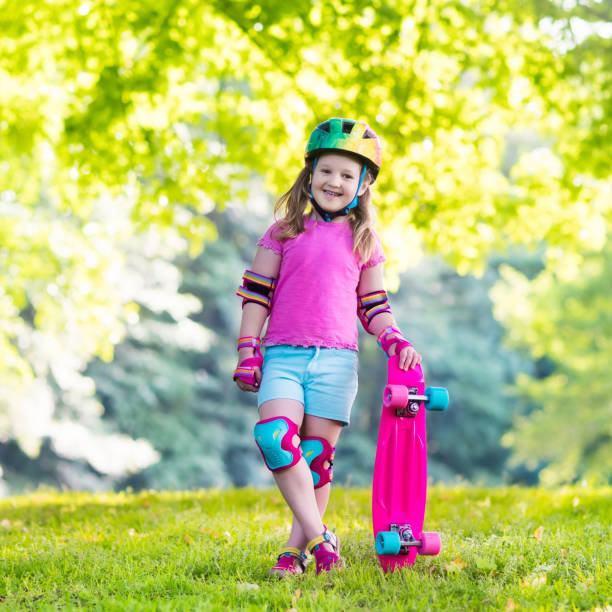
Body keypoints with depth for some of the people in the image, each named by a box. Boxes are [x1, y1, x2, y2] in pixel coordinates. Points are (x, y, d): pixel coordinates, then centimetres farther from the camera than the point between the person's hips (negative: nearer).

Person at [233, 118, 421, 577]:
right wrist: (248, 353, 4)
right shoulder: (283, 233, 11)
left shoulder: (364, 243, 13)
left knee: (317, 455, -2)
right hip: (283, 354, -1)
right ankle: (319, 537, -19)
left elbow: (373, 307, 17)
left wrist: (395, 340, -2)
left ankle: (297, 549, 10)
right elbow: (256, 295, 10)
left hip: (336, 359, 1)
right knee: (274, 436, -23)